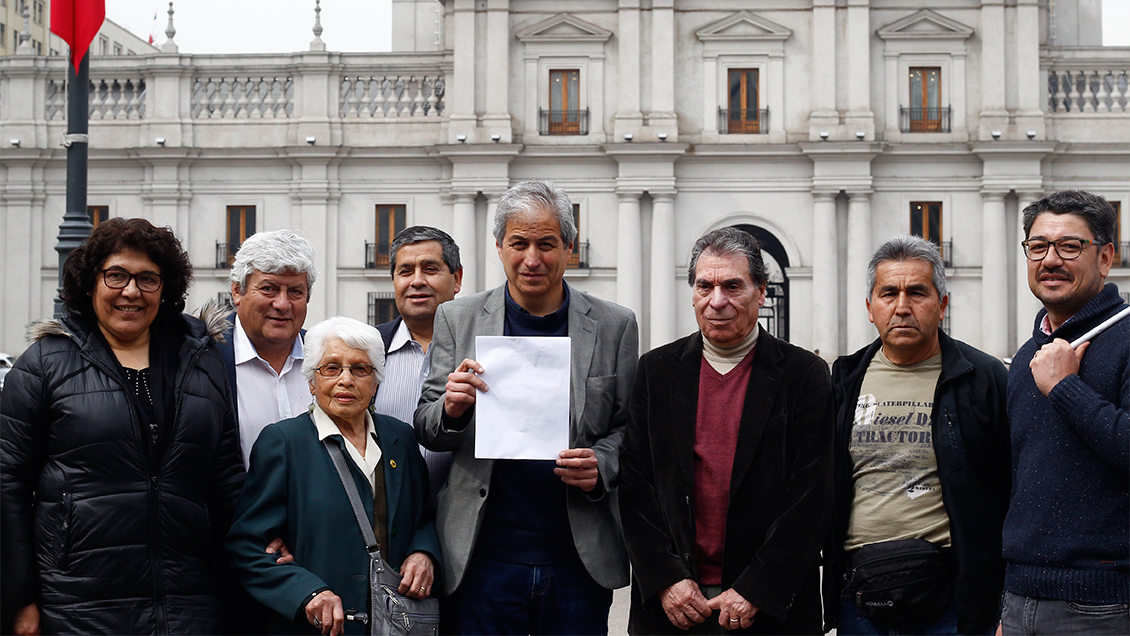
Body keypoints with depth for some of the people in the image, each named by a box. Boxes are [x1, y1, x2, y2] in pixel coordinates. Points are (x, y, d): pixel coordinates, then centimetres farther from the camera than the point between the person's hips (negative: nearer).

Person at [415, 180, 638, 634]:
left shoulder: (614, 326, 4)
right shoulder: (457, 319, 4)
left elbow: (627, 428, 9)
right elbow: (427, 432, 6)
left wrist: (600, 466, -12)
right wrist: (451, 409, -16)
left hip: (580, 562, 0)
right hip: (486, 559, 0)